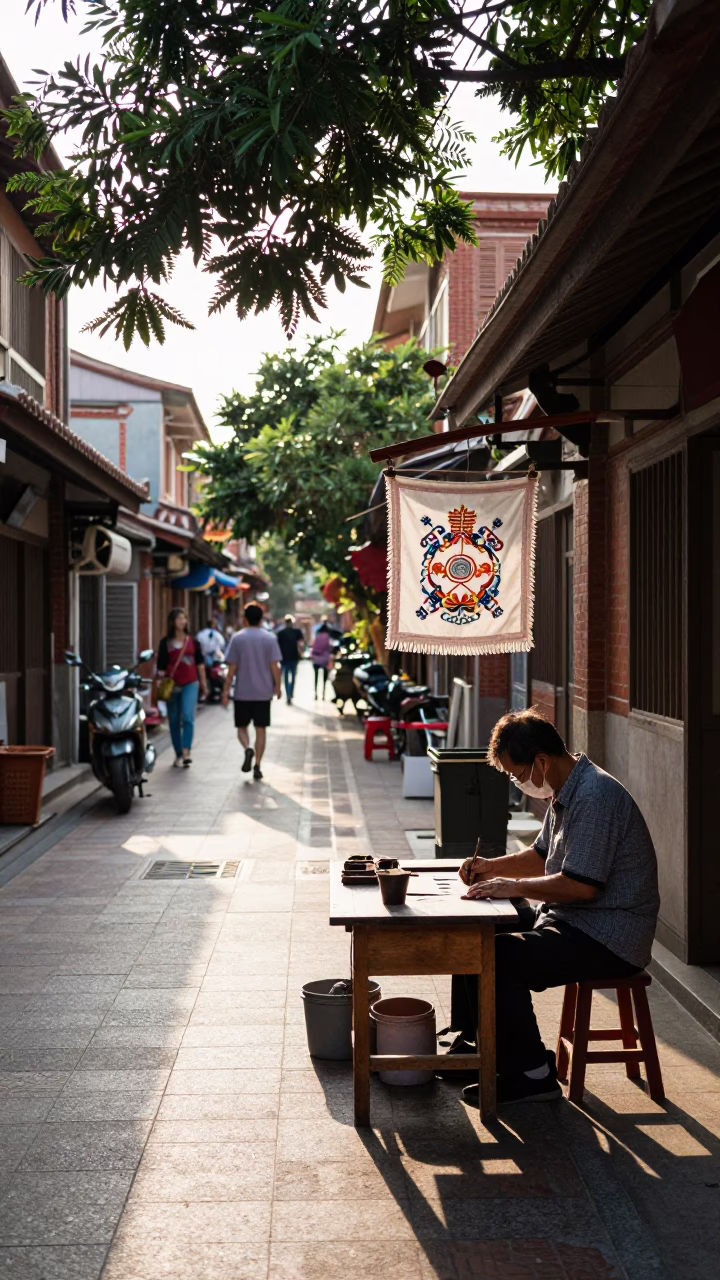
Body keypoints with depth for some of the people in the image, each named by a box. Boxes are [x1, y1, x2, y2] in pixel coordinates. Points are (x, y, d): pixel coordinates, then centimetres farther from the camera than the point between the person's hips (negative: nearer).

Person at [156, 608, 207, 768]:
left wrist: (203, 684, 14)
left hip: (190, 684, -1)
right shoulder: (166, 643, 3)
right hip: (172, 685, 1)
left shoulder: (192, 641, 7)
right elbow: (161, 666, 4)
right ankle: (178, 754, 16)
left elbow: (200, 663, 13)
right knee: (174, 721, 6)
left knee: (188, 717, -17)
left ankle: (186, 752, -22)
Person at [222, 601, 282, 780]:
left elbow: (232, 668, -4)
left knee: (241, 726, 12)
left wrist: (226, 690, 1)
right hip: (263, 693, 1)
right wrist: (277, 686, 6)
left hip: (242, 693, -1)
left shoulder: (237, 638, -3)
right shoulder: (270, 638, -3)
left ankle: (248, 749, -16)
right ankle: (257, 766, 5)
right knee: (261, 729, 7)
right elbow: (274, 666, -6)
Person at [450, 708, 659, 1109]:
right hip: (572, 920, 11)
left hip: (608, 938, -11)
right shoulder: (566, 793, 11)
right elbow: (542, 856, 24)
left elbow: (580, 885, -27)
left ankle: (531, 1075, -9)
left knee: (495, 958, -24)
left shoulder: (595, 797, -23)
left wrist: (515, 886, -16)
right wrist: (493, 866, 7)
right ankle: (474, 1043, 24)